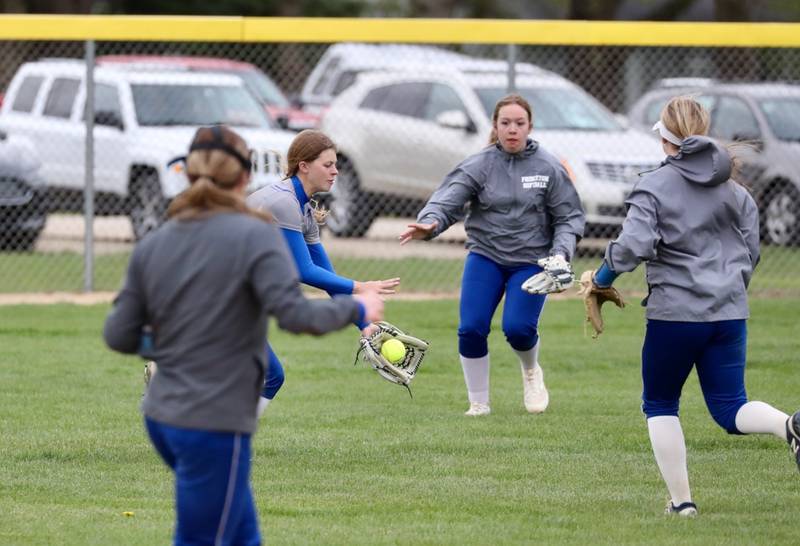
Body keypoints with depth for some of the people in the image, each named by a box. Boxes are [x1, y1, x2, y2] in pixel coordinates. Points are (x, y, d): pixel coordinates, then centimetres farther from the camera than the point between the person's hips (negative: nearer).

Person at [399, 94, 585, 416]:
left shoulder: (548, 168, -3)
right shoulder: (479, 165, -4)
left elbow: (569, 217, 2)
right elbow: (449, 199, -16)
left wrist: (561, 253, -15)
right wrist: (430, 223, -37)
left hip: (531, 261, -1)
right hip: (485, 256, 1)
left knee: (518, 328, -17)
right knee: (471, 329, -11)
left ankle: (531, 371, 20)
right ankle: (478, 404, 8)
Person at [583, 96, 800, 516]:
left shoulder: (654, 187, -7)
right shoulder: (735, 189, 8)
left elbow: (632, 246, -19)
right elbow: (750, 252, 12)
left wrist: (601, 279, -1)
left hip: (674, 314, -4)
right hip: (729, 314, 4)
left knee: (659, 404, 15)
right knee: (730, 408, 5)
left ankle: (681, 499, 11)